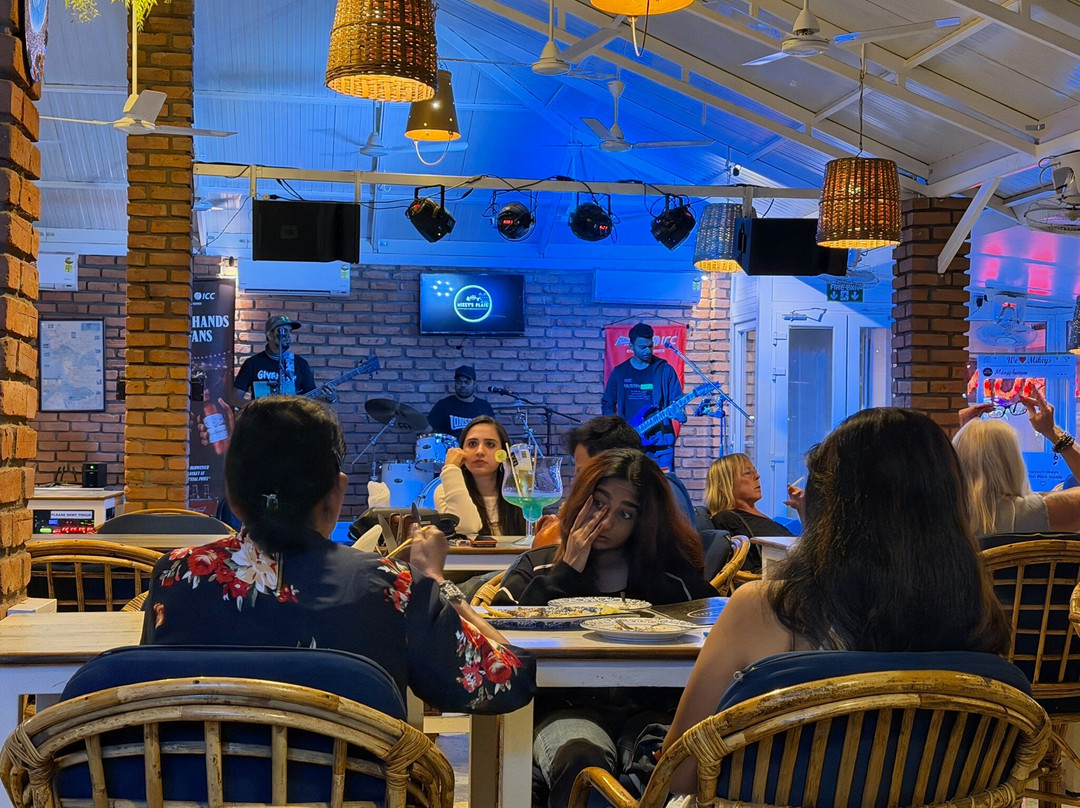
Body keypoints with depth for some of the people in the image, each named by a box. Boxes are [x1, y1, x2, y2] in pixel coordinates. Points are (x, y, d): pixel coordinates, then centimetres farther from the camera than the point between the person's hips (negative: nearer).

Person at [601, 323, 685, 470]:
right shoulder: (620, 372, 9)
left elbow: (676, 400, 3)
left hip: (660, 441, -1)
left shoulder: (664, 370, 4)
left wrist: (678, 414, -19)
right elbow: (607, 404, 16)